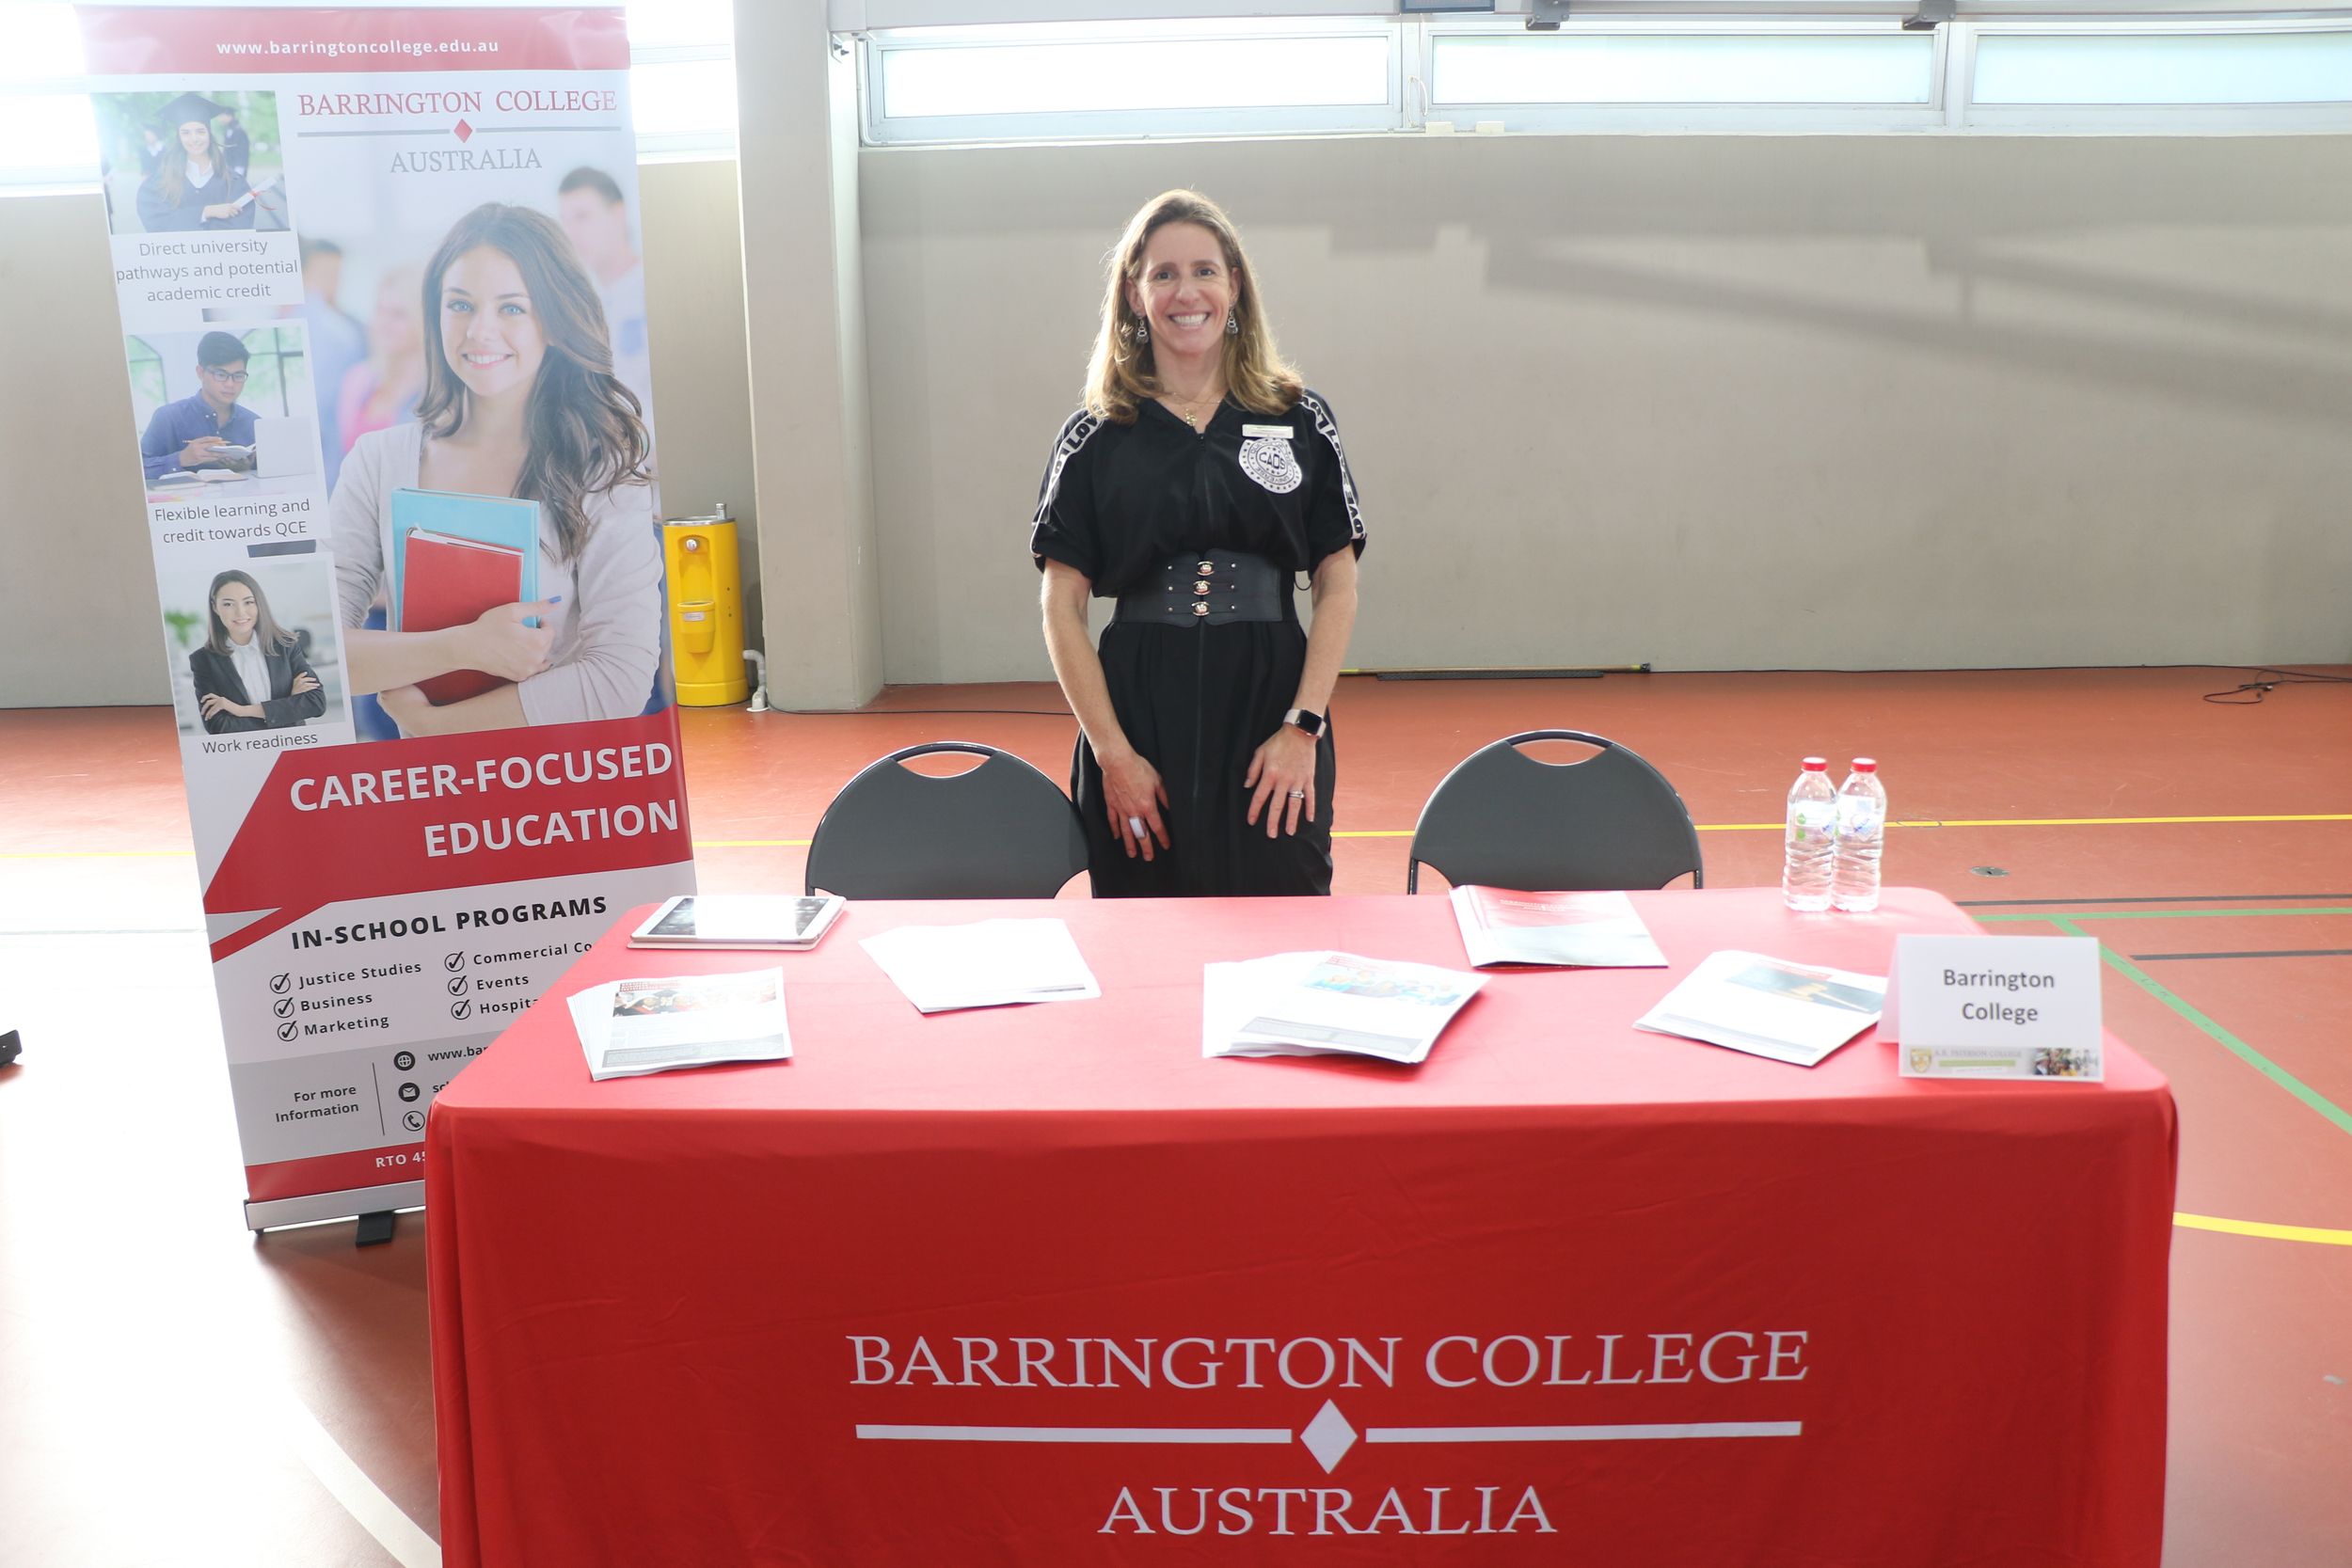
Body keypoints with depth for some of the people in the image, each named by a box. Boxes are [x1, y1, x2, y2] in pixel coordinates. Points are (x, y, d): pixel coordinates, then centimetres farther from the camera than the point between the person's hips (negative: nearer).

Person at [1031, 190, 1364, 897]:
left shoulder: (1301, 421, 5)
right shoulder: (1094, 437, 3)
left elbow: (1338, 586, 4)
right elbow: (1062, 606, 0)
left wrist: (1303, 727, -7)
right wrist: (1113, 752, -8)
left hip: (1270, 708, 0)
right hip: (1139, 717, 0)